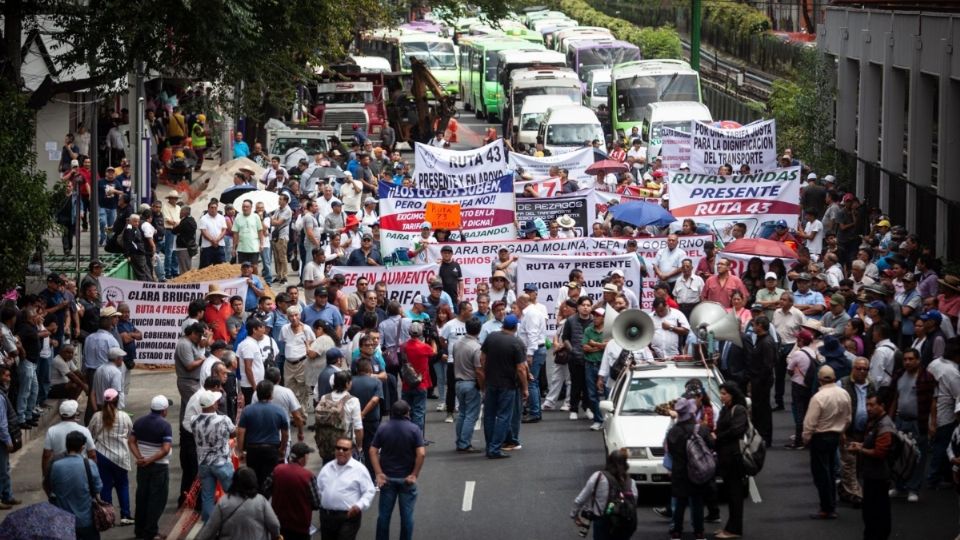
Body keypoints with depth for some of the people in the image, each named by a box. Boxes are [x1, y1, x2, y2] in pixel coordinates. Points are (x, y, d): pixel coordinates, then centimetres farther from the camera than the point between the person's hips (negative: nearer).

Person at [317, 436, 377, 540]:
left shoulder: (359, 469, -2)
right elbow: (318, 488, 22)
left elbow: (369, 491, -4)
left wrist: (360, 506, -20)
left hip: (348, 516, -6)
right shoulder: (327, 468, 15)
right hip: (326, 515, 6)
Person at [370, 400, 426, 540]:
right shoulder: (414, 429, -10)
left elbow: (373, 452, -7)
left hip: (387, 477, 2)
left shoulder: (383, 429, -2)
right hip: (407, 478, -2)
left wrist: (379, 473, -7)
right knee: (406, 515, 7)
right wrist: (415, 474, -11)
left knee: (384, 514, 11)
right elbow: (421, 454, -18)